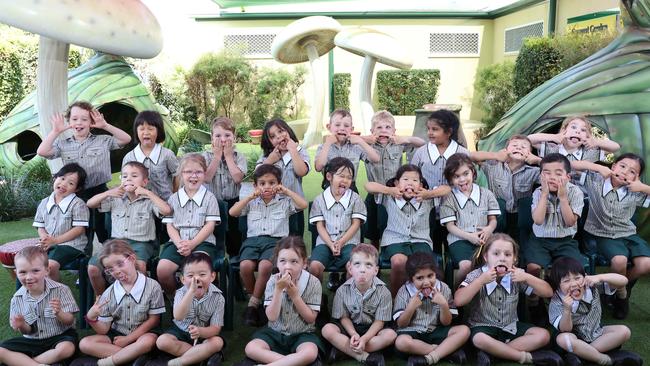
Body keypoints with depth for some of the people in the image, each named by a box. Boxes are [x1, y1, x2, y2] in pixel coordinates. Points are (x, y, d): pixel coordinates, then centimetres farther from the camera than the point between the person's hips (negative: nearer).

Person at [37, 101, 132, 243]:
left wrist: (105, 126, -15)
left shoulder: (103, 140, 2)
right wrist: (55, 131, -9)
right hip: (76, 196, 2)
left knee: (106, 236, 5)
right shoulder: (63, 144, 7)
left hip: (100, 192, -2)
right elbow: (42, 152, -5)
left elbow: (126, 139, -8)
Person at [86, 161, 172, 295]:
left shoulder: (148, 201, 6)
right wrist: (108, 193, 1)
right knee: (93, 267, -19)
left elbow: (167, 211, -13)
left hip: (140, 243, -4)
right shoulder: (116, 199, 18)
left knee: (139, 265, -38)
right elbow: (90, 203, 15)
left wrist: (149, 193, -9)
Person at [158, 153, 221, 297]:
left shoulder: (209, 198, 7)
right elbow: (170, 225, 9)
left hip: (202, 242, -2)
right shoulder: (174, 198, 15)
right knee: (162, 269, -24)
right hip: (177, 242, 3)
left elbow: (210, 225, -1)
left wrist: (192, 244, -14)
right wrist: (179, 243, -11)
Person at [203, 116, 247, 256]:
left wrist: (228, 155, -14)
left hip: (232, 203, 0)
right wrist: (217, 156, -15)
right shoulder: (206, 156, -2)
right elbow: (207, 178, -18)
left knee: (234, 238, 3)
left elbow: (237, 177, -19)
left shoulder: (239, 156, -3)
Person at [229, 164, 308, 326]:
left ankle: (253, 304, -14)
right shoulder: (252, 202, 19)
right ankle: (255, 299, -4)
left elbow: (303, 205, -2)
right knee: (245, 265, -30)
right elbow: (232, 212, 7)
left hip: (276, 240, -2)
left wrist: (287, 191, 1)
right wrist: (250, 197, 2)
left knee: (265, 265, -34)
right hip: (253, 239, 2)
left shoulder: (285, 202, 14)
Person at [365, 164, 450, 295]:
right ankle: (395, 297, -12)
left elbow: (447, 189, 5)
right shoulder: (390, 199, 5)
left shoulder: (427, 200, 9)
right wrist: (389, 190, -13)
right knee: (399, 262, -34)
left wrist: (429, 194, -10)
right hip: (395, 240, -1)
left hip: (420, 240, 1)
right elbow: (368, 186, 0)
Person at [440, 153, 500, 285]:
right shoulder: (449, 198, 7)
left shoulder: (486, 194, 15)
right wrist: (469, 236, -14)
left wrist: (489, 229, -9)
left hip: (483, 239, 2)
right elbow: (450, 226, 2)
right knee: (466, 265, -33)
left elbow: (493, 219, 15)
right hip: (460, 240, -2)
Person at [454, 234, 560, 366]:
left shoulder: (516, 275, -3)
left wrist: (527, 277, -20)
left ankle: (491, 352, -22)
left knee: (543, 335, -14)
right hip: (484, 326, -4)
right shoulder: (476, 275, -12)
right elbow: (458, 301, -25)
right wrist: (481, 280, -29)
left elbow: (548, 293, -4)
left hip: (511, 327, 5)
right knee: (479, 340, -36)